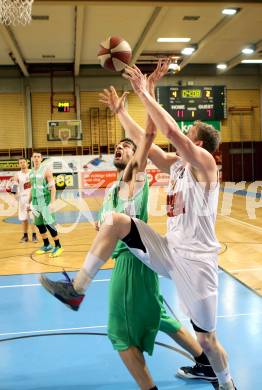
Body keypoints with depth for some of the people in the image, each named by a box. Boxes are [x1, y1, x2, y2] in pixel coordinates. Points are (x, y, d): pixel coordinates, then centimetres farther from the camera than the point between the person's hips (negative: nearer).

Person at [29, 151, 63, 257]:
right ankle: (47, 246, 24)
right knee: (39, 224, 11)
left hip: (45, 201, -7)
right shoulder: (31, 172, 11)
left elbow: (53, 187, -13)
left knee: (49, 224, -10)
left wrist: (52, 203, -21)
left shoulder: (46, 170, -10)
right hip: (36, 202, 7)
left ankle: (58, 247, 0)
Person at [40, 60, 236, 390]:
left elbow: (171, 130, -26)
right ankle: (77, 290, -6)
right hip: (169, 251, 6)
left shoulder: (205, 162, -12)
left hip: (195, 260, -6)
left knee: (206, 337, 7)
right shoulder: (176, 165, 10)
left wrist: (143, 93, -21)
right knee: (116, 221, -10)